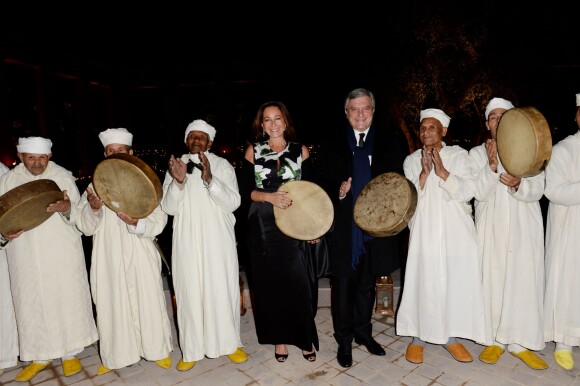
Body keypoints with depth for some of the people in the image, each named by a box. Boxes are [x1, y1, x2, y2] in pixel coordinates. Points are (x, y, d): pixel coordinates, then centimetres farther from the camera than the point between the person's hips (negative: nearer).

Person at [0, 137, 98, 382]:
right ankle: (40, 356, 28)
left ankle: (69, 353, 22)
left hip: (62, 254, -1)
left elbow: (78, 213, -2)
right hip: (25, 258, 2)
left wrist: (66, 208, -25)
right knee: (31, 304, 8)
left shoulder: (63, 176, 0)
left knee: (67, 300, 5)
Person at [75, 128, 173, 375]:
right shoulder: (95, 186, 8)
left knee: (148, 304, 5)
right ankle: (115, 356, 27)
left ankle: (157, 350, 24)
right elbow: (84, 226, 0)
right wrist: (93, 209, -21)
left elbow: (158, 221, -6)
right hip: (108, 259, 2)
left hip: (141, 257, -2)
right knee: (111, 306, 8)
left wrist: (135, 222, -25)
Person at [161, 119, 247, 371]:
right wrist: (179, 181, -18)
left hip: (218, 241, -1)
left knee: (222, 290, 3)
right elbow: (169, 208, -1)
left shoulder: (222, 165, 1)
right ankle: (191, 350, 21)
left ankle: (230, 343, 22)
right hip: (187, 242, 2)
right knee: (189, 293, 5)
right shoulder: (175, 166, 7)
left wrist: (209, 178, -24)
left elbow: (233, 202, -10)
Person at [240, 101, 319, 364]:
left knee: (299, 283, -1)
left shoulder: (300, 150, 5)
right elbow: (246, 190, 0)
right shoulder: (253, 151, 4)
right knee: (270, 283, 7)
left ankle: (306, 337, 20)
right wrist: (270, 196, -18)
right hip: (264, 228, 1)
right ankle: (279, 338, 25)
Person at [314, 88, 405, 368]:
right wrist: (337, 191, -17)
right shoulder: (331, 144, 5)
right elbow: (320, 180, 2)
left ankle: (363, 331, 35)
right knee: (343, 284, 4)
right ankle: (344, 340, 22)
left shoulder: (388, 144, 8)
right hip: (344, 226, -1)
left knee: (367, 283, 16)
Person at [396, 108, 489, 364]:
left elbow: (469, 190, -5)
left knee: (456, 281, 3)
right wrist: (424, 173, -14)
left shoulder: (459, 155, 5)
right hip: (425, 231, 0)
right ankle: (417, 337, 14)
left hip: (456, 231, 1)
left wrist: (442, 171, -17)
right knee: (423, 281, -2)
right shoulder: (412, 160, 7)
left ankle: (451, 337, 21)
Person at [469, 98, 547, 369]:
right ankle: (495, 340, 16)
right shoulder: (477, 153, 5)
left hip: (524, 228, 1)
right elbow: (479, 193, -5)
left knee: (524, 283, 0)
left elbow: (537, 190, -2)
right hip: (492, 229, 0)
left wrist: (518, 184, -23)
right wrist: (492, 165, -19)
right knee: (493, 282, 2)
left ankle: (520, 342, 13)